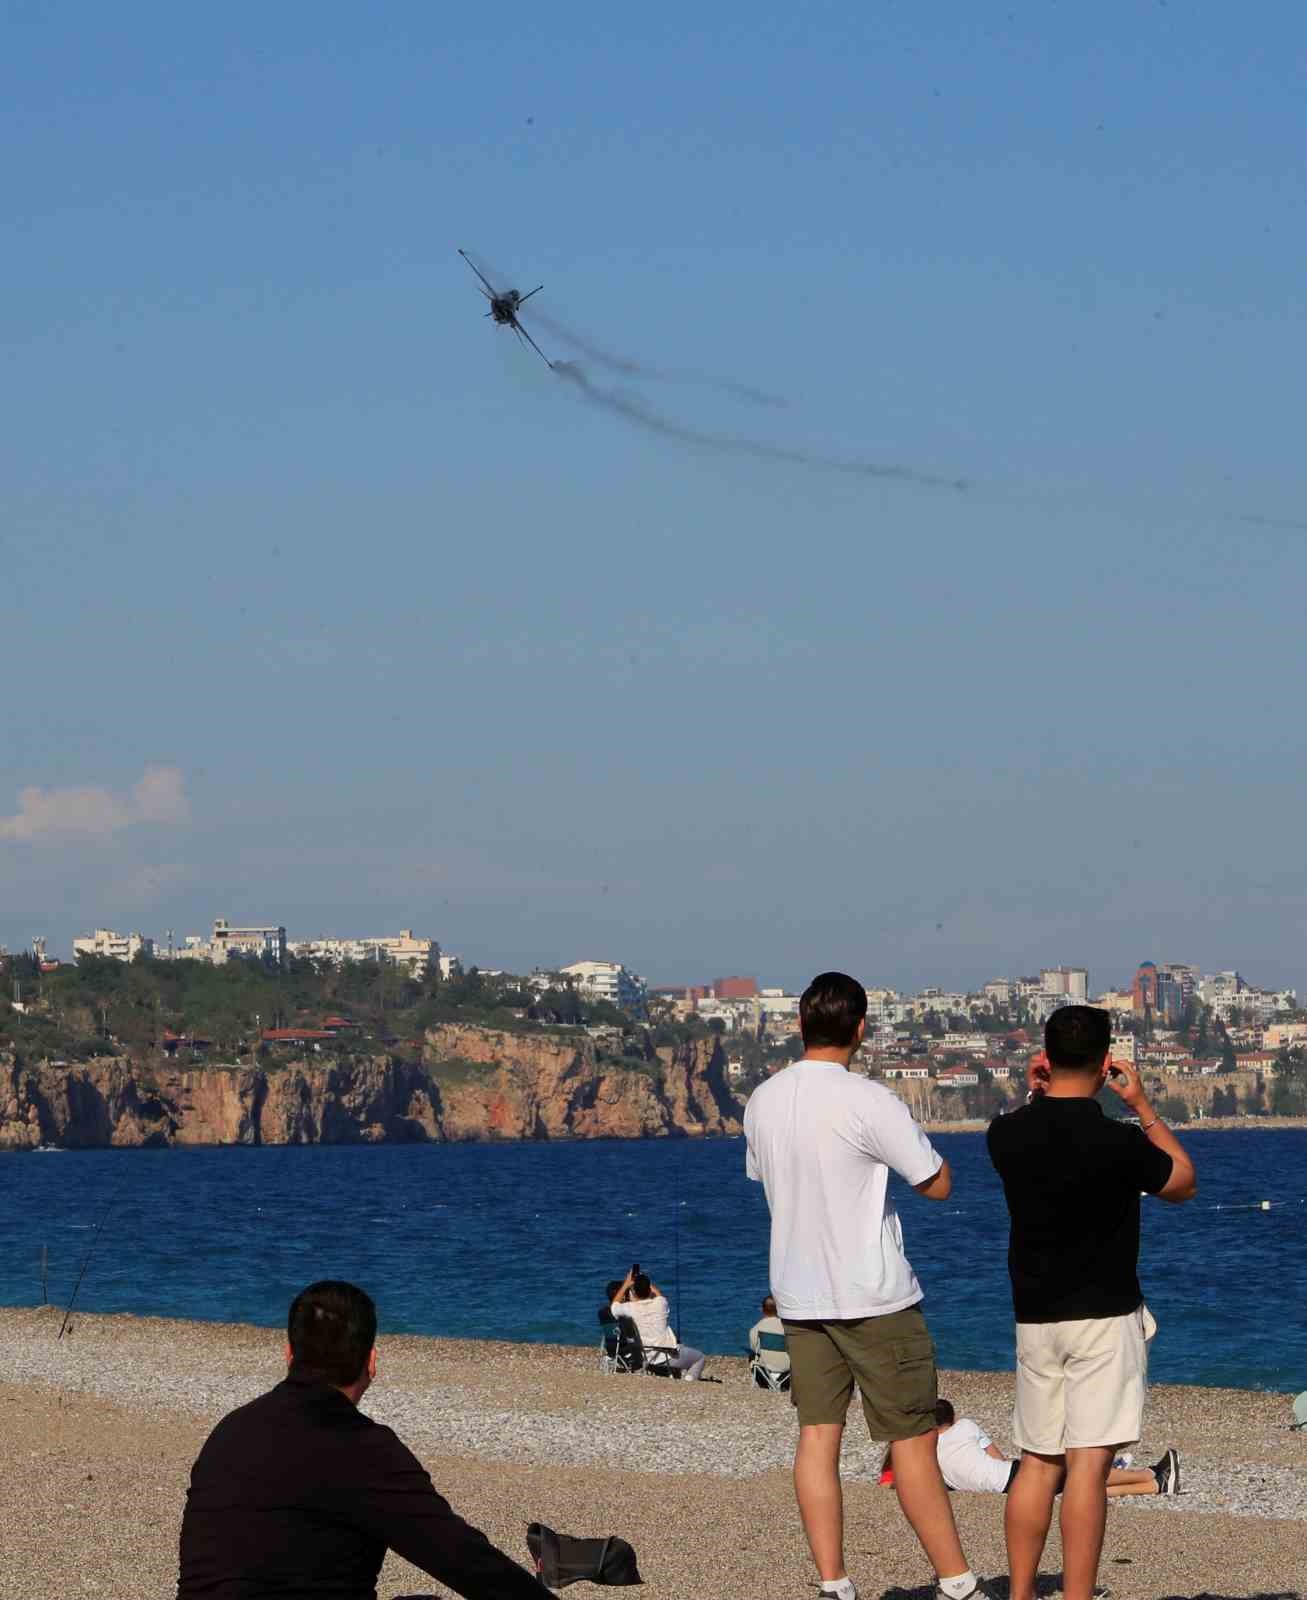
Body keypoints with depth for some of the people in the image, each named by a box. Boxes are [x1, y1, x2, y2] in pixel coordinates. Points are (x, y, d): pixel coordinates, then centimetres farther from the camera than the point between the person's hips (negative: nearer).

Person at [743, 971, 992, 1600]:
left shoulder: (762, 1101, 4)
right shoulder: (869, 1102, -17)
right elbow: (938, 1184, -10)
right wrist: (911, 1146, 8)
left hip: (798, 1292, 6)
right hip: (872, 1297, -6)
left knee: (817, 1435, 5)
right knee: (914, 1437, 1)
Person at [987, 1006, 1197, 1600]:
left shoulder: (1006, 1133, -1)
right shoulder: (1118, 1141, -15)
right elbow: (1182, 1183, 5)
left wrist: (1033, 1096, 19)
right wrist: (1142, 1104, 9)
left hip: (1034, 1317, 5)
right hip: (1105, 1316, -5)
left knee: (1038, 1461, 13)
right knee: (1089, 1462, -8)